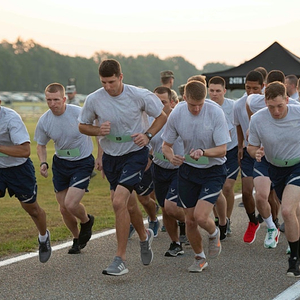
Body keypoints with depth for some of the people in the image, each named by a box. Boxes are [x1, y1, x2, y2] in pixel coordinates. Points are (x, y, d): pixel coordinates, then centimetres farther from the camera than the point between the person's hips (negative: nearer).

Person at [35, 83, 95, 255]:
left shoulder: (79, 113, -21)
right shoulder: (44, 121, -8)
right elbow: (41, 145, 9)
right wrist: (43, 163, -8)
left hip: (82, 163, -5)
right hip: (60, 164, 5)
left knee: (71, 204, -19)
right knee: (64, 209, 8)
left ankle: (86, 221, 16)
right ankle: (77, 239, 34)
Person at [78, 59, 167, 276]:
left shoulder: (140, 95, -16)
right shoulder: (94, 99, -9)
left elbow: (162, 116, -1)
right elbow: (83, 126, 6)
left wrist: (148, 135, -17)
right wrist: (98, 130, -16)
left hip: (136, 154, -4)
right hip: (110, 156, 4)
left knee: (119, 201, -19)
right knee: (128, 204, 17)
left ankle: (121, 260, -13)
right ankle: (144, 236, 48)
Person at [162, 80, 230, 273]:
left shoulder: (216, 113, -19)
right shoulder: (177, 114, -11)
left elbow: (222, 150, -17)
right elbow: (167, 145, 0)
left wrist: (203, 152, -36)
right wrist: (171, 157, -22)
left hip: (213, 171, -3)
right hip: (188, 170, 3)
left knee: (201, 217, -18)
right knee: (190, 220, 5)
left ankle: (214, 234, 18)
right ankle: (200, 258, 30)